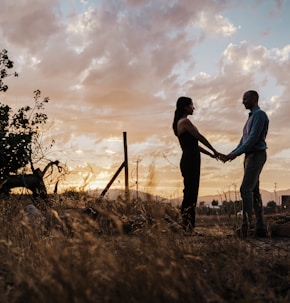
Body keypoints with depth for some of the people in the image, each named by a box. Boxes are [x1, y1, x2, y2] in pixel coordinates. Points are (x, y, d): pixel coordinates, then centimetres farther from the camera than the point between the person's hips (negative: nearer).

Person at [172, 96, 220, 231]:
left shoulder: (181, 122, 19)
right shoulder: (185, 121, -11)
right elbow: (200, 137, -7)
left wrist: (210, 154, 22)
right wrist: (214, 151, 5)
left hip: (190, 160, 10)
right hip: (190, 161, -10)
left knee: (191, 193, 10)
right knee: (190, 194, -8)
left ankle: (188, 225, 13)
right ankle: (187, 225, -6)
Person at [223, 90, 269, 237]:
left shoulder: (260, 115, -9)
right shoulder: (251, 117, 21)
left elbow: (253, 138, -18)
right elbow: (244, 139, 21)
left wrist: (236, 153, -19)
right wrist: (232, 153, 10)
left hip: (256, 155, -10)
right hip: (250, 155, 10)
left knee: (246, 189, -15)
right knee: (254, 191, 7)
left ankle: (247, 225, -16)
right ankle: (261, 227, 8)